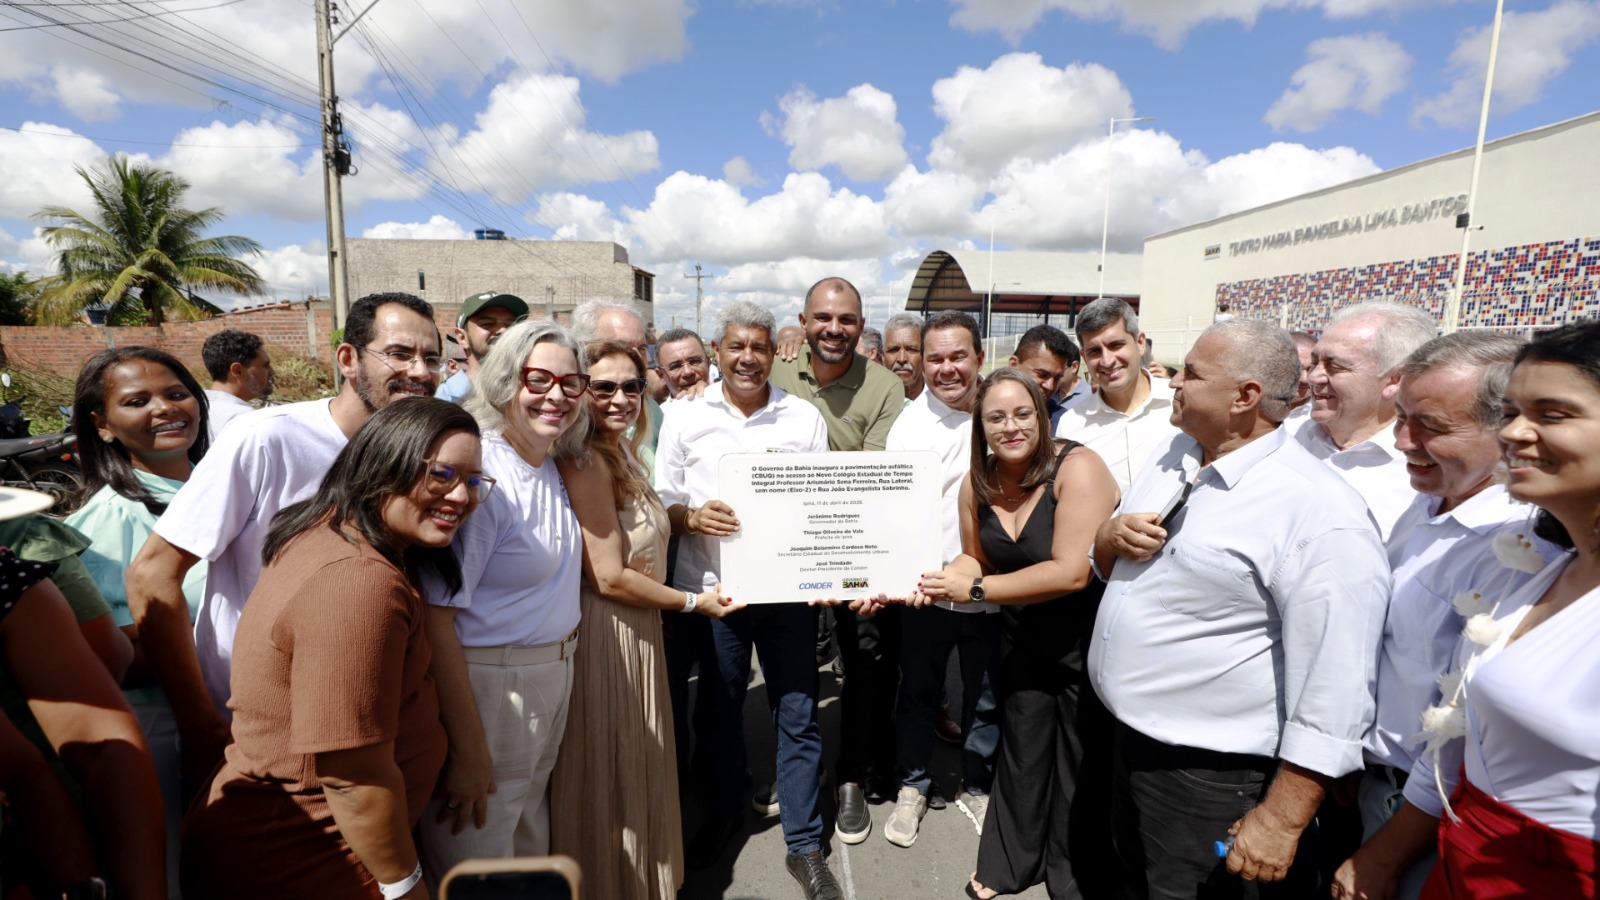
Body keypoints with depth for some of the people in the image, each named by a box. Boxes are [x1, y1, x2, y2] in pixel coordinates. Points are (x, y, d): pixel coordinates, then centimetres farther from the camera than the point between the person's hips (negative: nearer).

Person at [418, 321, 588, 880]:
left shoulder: (551, 468, 5)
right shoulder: (479, 471, -22)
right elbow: (436, 617, -24)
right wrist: (468, 750, -22)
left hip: (551, 681, 8)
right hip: (484, 689, -8)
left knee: (530, 852, 27)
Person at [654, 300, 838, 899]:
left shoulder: (804, 417, 1)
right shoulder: (684, 416, 1)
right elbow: (661, 502, 2)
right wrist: (694, 515, -19)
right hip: (711, 589, 1)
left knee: (797, 715, 7)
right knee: (720, 709, 17)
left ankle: (804, 843, 25)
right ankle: (725, 810, 42)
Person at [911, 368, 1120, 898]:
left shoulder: (1076, 468, -24)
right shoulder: (978, 483, -5)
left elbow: (1072, 571, -30)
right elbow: (976, 558, 5)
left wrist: (975, 590, -25)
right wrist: (937, 583, -17)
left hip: (1088, 639, -5)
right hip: (1023, 640, 5)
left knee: (1083, 766, 13)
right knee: (1021, 754, 21)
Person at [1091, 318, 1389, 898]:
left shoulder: (1318, 513, -22)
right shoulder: (1173, 458, 3)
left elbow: (1333, 689, -22)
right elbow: (1107, 568, 14)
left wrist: (1281, 821, -19)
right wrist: (1110, 537, -10)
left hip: (1210, 778, -7)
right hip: (1128, 741, 8)